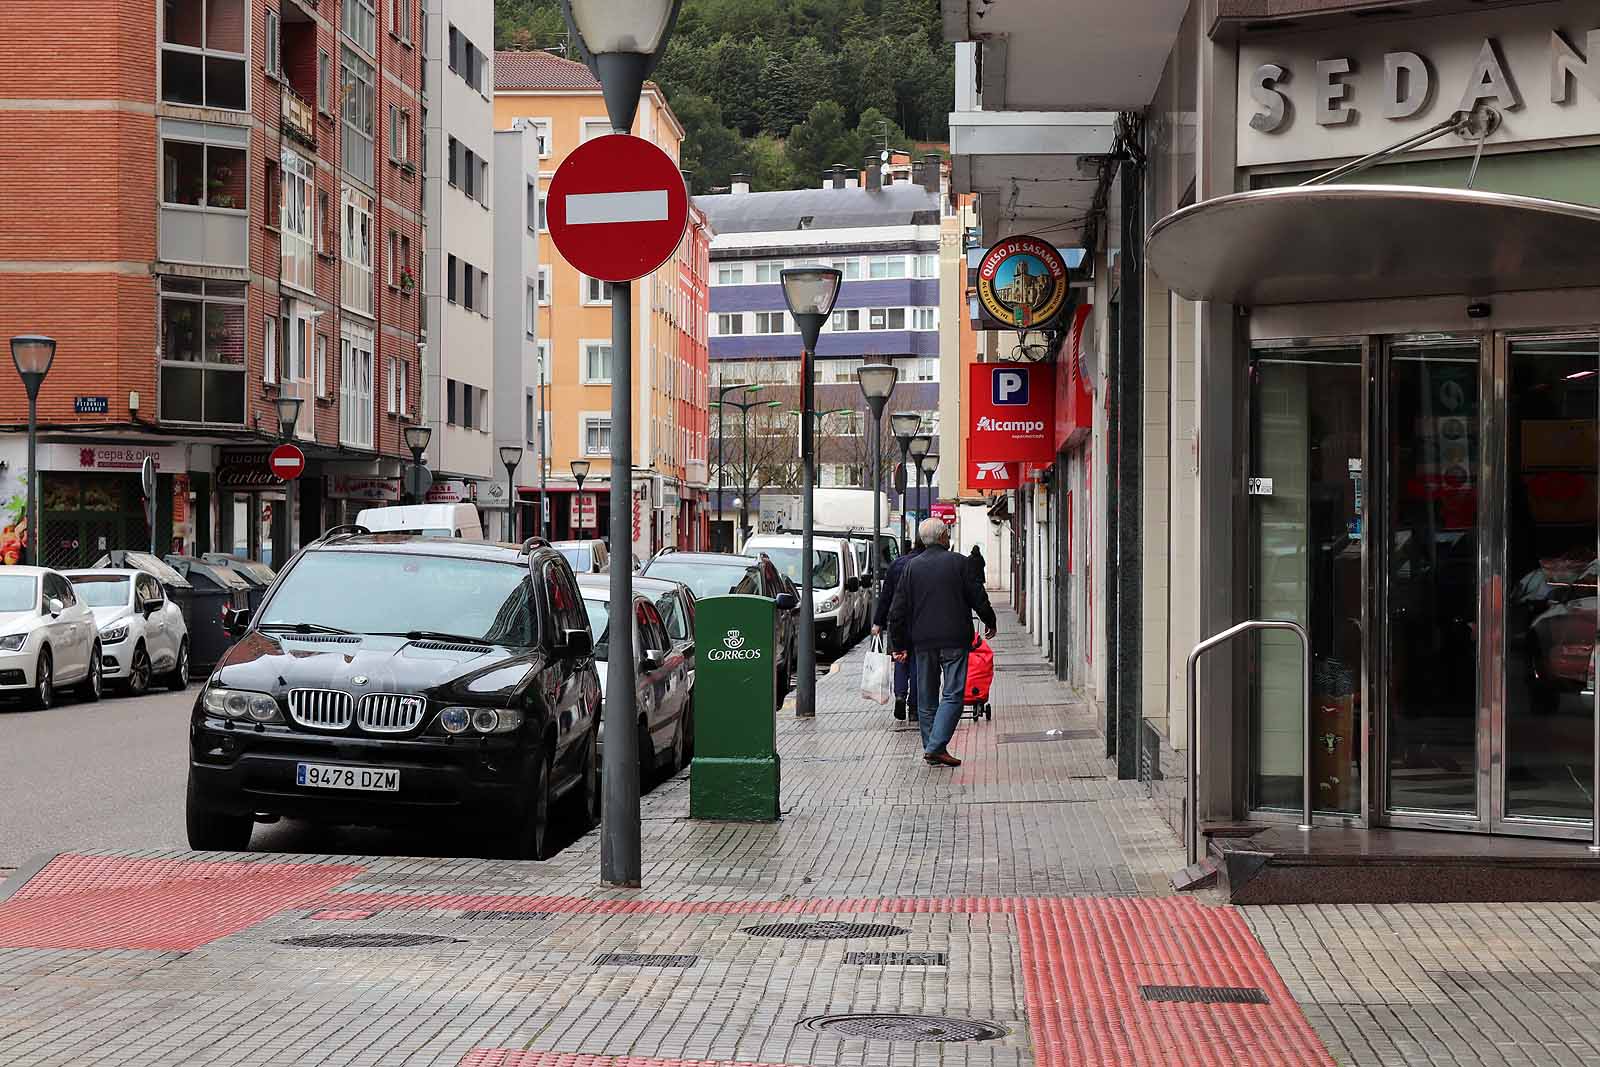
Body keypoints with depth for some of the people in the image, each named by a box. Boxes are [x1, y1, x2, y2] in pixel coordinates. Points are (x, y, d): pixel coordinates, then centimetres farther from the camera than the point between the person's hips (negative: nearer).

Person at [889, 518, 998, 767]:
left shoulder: (912, 567, 5)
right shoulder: (958, 563, -3)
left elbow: (898, 610, 5)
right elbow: (978, 597, 0)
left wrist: (899, 644, 12)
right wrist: (990, 623, 18)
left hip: (923, 642, 3)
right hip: (955, 640, -3)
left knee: (927, 698, 12)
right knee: (952, 695, -4)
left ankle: (931, 747, 16)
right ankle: (936, 746, -17)